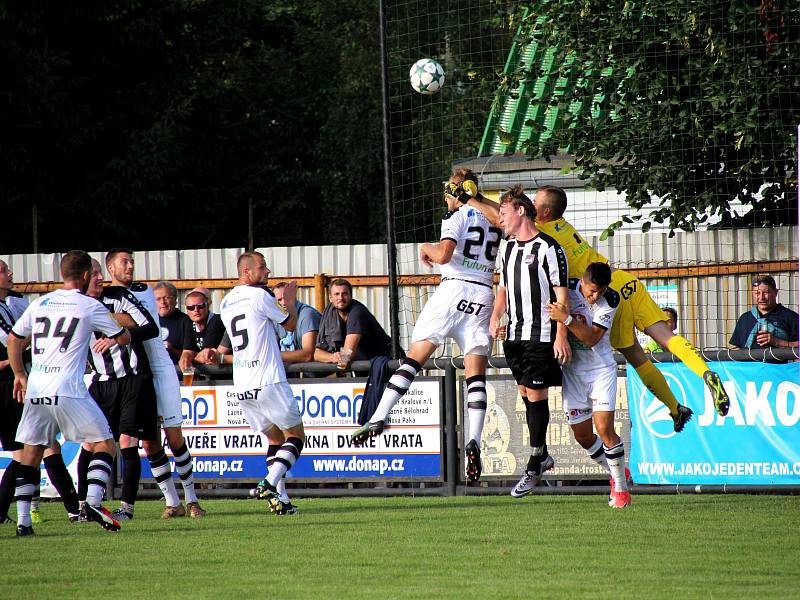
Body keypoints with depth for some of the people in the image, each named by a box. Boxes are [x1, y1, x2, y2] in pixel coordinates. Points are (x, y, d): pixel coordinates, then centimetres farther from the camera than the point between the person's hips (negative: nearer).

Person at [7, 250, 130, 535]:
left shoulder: (40, 303, 14)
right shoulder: (89, 306, 1)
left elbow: (14, 340, 23)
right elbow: (123, 337, 13)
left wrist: (19, 375, 36)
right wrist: (112, 338, 35)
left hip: (35, 390, 5)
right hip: (68, 390, -5)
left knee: (31, 451, 12)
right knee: (103, 442, 6)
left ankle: (23, 520, 4)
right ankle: (93, 502, -12)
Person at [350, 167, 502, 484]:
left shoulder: (458, 216, -2)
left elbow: (443, 255, -15)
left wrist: (427, 248, 6)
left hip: (455, 288, -4)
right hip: (484, 294, 4)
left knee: (416, 355, -1)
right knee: (476, 372, 0)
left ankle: (379, 417, -8)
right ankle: (474, 441, -14)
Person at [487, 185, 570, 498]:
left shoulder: (548, 248, -9)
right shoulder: (508, 248, 14)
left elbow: (562, 294, -11)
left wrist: (561, 335, -16)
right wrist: (494, 318, 7)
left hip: (541, 334, -7)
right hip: (514, 333, 7)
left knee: (536, 394, -7)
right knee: (526, 393, 10)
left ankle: (534, 467, -3)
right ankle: (542, 455, 22)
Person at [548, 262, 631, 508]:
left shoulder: (610, 299, -14)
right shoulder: (567, 289, -8)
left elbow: (592, 338, -22)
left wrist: (567, 319, -32)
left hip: (601, 368, -3)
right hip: (572, 370, 3)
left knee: (604, 429, -14)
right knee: (582, 435, 6)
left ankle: (621, 488, 1)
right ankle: (617, 474, 29)